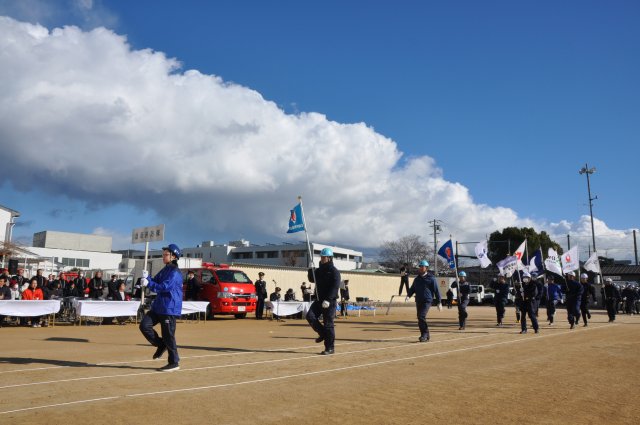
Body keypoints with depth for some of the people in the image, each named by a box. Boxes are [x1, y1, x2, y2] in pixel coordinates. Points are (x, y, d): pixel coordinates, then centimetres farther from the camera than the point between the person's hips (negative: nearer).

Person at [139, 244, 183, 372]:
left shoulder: (175, 272, -14)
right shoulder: (164, 270, 15)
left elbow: (163, 287, -21)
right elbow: (155, 282, 12)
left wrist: (148, 283, -21)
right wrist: (147, 278, -7)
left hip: (169, 308, -9)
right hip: (158, 306, 9)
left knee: (168, 336, -3)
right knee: (144, 325, -1)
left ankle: (174, 363, 10)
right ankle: (161, 345, 17)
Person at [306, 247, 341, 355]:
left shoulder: (334, 271, -10)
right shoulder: (319, 270, 14)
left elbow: (335, 287, -19)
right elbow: (312, 279, 20)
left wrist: (328, 300, -27)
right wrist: (311, 270, 1)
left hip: (329, 302, -7)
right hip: (319, 300, 7)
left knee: (328, 324, -4)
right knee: (310, 316, -8)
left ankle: (330, 348, 7)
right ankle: (323, 334, 13)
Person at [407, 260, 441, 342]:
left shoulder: (431, 279, -2)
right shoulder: (417, 279, 15)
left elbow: (436, 290, -1)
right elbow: (412, 289, 21)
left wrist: (439, 302, -3)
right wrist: (408, 295, 2)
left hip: (427, 301, -7)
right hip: (418, 301, 7)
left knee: (421, 316, -20)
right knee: (420, 318, 9)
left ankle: (424, 335, -12)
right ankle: (426, 335, 23)